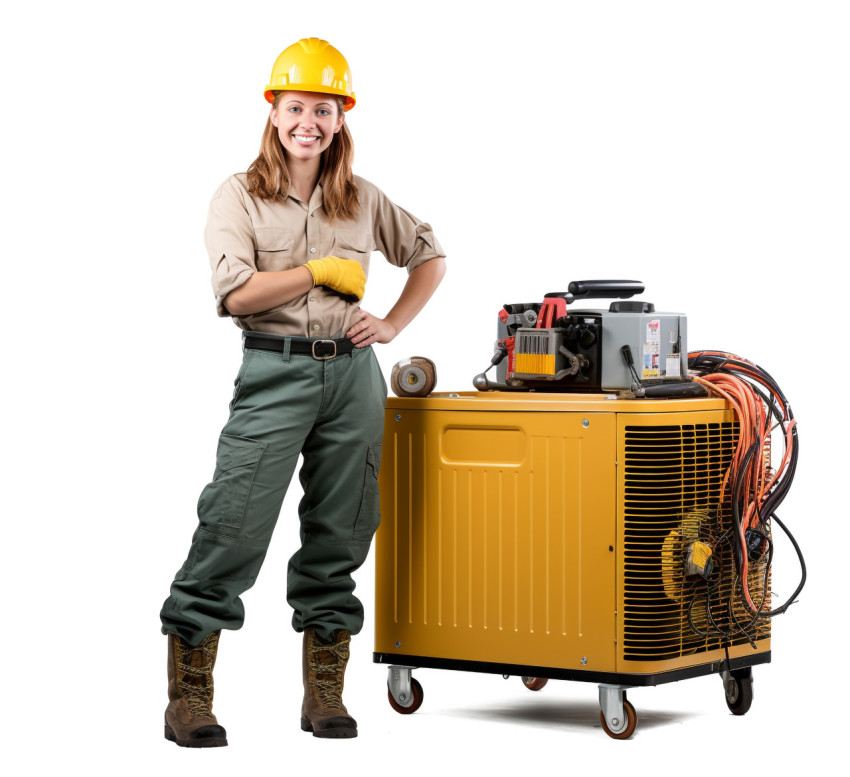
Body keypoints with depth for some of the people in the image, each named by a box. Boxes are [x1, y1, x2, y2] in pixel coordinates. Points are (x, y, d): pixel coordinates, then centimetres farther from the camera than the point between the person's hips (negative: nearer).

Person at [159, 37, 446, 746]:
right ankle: (187, 697, -2)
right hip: (274, 374, -3)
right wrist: (322, 270, -7)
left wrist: (393, 324, 9)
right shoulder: (240, 197, 1)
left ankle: (325, 695, 15)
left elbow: (431, 255, 22)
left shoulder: (362, 200, 11)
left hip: (352, 374, 4)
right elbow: (237, 293, -11)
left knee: (339, 535, 7)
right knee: (233, 528, -9)